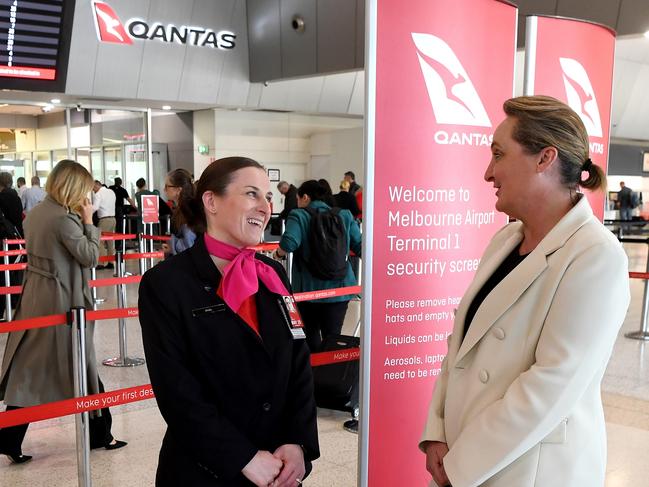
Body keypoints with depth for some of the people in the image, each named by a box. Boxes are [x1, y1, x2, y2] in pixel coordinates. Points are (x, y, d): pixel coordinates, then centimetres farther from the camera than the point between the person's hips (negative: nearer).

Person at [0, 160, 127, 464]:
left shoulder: (34, 214, 8)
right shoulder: (64, 219, -18)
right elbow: (90, 256, -14)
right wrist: (88, 221, -6)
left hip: (34, 299, 8)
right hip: (61, 301, -8)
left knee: (27, 370, 10)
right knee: (82, 369, 6)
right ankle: (99, 435, 21)